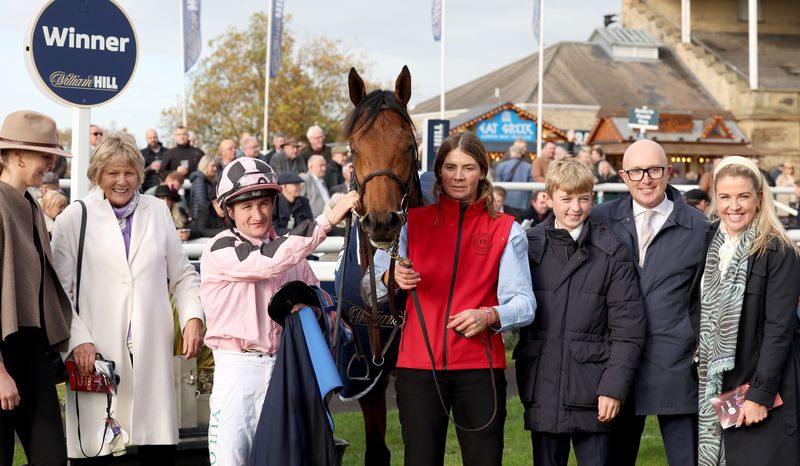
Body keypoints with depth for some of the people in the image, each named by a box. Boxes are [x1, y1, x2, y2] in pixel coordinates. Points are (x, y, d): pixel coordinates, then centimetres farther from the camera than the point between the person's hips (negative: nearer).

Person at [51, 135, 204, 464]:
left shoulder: (157, 211, 13)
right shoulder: (74, 218, 2)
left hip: (152, 350, 3)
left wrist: (193, 317, 2)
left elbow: (182, 275, 17)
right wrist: (78, 339, -10)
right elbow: (59, 289, 0)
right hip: (96, 352, -3)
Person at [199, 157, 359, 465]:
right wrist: (329, 220, -25)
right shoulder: (220, 250, -6)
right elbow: (269, 262, -23)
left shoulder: (289, 249, 12)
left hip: (283, 367, 5)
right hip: (237, 367, -5)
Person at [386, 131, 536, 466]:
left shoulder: (506, 231, 5)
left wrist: (489, 316, -23)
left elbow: (524, 303, -3)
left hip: (479, 367, -1)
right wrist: (392, 278, -17)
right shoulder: (412, 222, 8)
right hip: (418, 366, 1)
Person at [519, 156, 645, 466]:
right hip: (542, 390, 2)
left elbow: (628, 327, -3)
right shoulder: (528, 246, 5)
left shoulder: (611, 252, -1)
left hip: (592, 393, -2)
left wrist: (614, 387, -8)